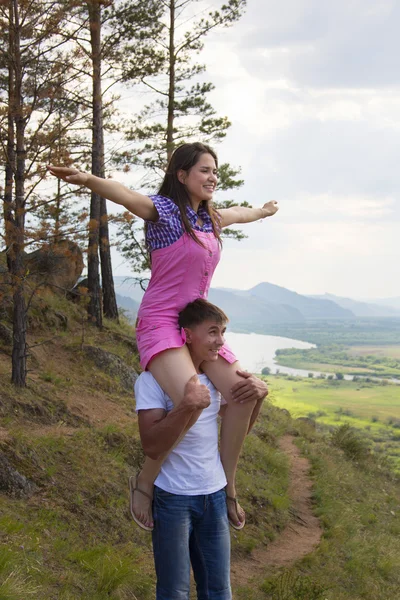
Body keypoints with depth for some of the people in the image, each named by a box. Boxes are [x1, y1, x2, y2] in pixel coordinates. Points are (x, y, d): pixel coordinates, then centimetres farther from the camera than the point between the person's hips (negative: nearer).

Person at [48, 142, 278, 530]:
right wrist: (88, 179, -52)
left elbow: (240, 214, 37)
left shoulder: (210, 218, 14)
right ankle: (145, 482, -7)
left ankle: (226, 485, 17)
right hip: (160, 324, -9)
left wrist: (262, 211, 58)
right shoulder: (164, 210, -10)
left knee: (243, 395, 1)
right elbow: (126, 196, -31)